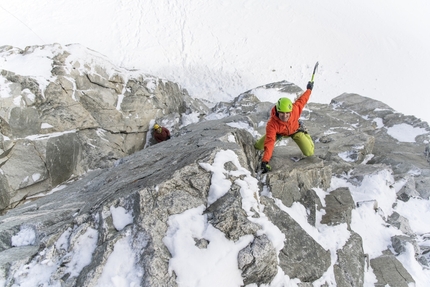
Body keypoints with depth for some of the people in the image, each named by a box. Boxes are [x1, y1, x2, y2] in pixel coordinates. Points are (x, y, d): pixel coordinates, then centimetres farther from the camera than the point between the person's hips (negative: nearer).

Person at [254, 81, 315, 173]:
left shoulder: (295, 110, -39)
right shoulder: (272, 124, -43)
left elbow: (301, 100, -17)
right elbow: (269, 143, -47)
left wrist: (309, 89, 4)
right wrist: (265, 161, -56)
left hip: (295, 130, 1)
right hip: (279, 132, -1)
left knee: (309, 153, -6)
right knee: (258, 146, -5)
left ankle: (305, 134, 26)